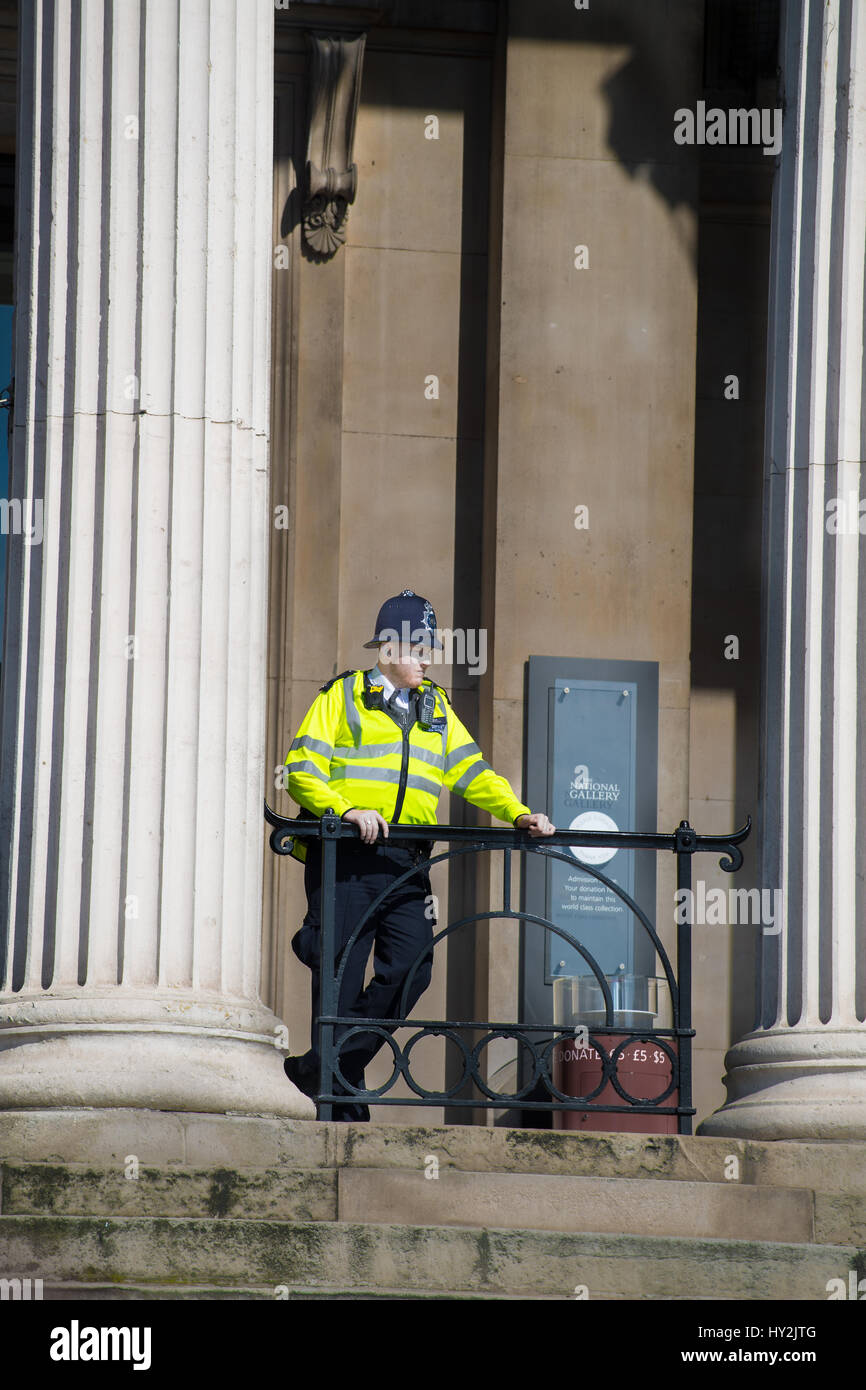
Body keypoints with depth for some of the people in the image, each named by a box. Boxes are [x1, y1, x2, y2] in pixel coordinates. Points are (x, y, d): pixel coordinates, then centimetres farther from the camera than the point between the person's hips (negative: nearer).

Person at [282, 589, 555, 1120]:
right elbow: (302, 769, -3)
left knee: (412, 967, -8)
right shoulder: (343, 697, 5)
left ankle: (321, 1068, 2)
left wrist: (518, 813, 1)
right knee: (342, 976, -4)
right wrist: (345, 809, -19)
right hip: (347, 855, -5)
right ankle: (344, 1101, 3)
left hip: (407, 859, 5)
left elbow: (472, 772, 16)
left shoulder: (436, 709, 21)